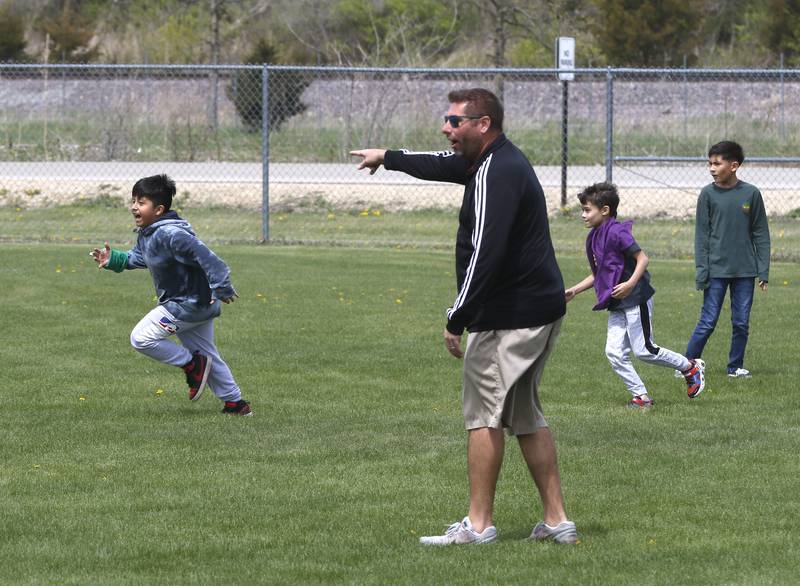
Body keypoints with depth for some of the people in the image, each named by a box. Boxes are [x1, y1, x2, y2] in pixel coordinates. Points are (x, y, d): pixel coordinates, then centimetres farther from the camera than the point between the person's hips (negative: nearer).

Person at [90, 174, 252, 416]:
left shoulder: (170, 235, -26)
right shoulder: (147, 234, 5)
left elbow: (205, 256, -30)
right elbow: (137, 258, 23)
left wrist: (222, 288, -31)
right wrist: (112, 260, 8)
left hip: (189, 303, -10)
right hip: (197, 305, 10)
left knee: (142, 338, -12)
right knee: (208, 355, 20)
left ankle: (192, 365, 0)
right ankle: (235, 403, 30)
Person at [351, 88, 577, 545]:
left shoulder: (497, 173, -18)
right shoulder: (497, 160, 14)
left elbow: (485, 252, -26)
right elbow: (444, 165, 35)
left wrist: (457, 319, -24)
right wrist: (387, 158, 47)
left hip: (509, 314, -10)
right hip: (542, 307, 10)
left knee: (484, 413, -3)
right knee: (525, 415, 14)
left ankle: (479, 523, -1)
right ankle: (557, 520, 13)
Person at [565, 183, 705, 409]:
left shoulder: (617, 232, -16)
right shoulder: (593, 238, 12)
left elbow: (642, 258, -18)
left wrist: (630, 284, -29)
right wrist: (574, 290, 15)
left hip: (636, 299, -9)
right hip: (617, 305, 9)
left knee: (643, 350, -4)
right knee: (615, 352, 1)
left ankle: (691, 368, 13)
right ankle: (640, 395, 7)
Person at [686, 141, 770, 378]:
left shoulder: (751, 193, 0)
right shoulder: (708, 194, -2)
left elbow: (761, 234, 5)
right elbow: (701, 234, -1)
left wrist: (763, 271, 1)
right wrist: (701, 272, -7)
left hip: (745, 270, 2)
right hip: (716, 270, -1)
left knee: (741, 323, 6)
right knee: (708, 322, -3)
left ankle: (736, 366, 19)